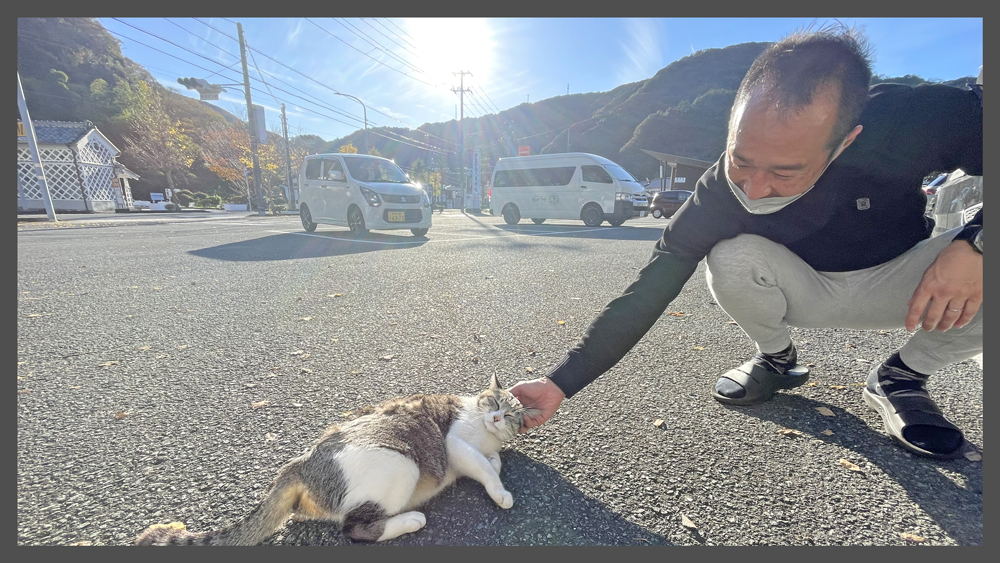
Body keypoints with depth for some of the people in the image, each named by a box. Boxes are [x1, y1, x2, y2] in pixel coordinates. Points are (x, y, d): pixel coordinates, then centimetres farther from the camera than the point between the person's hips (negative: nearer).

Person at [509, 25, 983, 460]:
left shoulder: (918, 118, -30)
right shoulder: (722, 191, -30)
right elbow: (645, 295, -31)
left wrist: (974, 244, -37)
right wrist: (559, 383, -35)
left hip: (899, 279, 2)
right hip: (806, 289, -1)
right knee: (731, 260, -32)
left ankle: (900, 379, 0)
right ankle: (778, 360, 0)